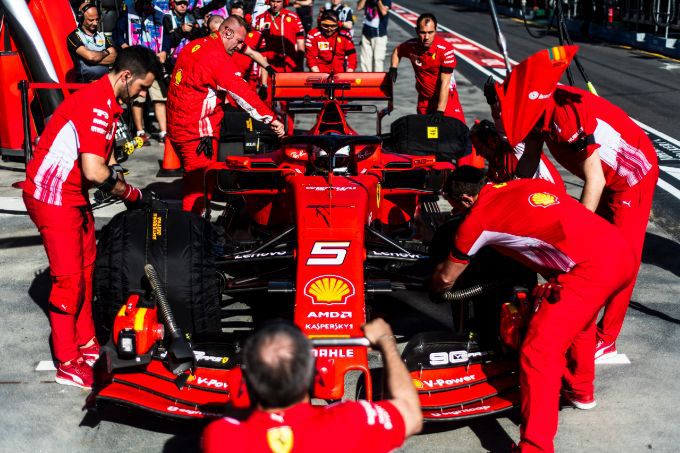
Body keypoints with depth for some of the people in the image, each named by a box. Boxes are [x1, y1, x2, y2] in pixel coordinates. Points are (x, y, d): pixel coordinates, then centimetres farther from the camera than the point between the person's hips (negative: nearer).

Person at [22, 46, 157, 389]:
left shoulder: (108, 103, 9)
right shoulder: (96, 104, -23)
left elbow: (105, 160, 14)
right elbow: (95, 172, -29)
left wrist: (126, 192, 1)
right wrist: (132, 194, -14)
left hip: (75, 195, 10)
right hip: (52, 197, -10)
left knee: (86, 270, 15)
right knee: (69, 278, -5)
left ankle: (86, 345, 27)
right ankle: (68, 364, 6)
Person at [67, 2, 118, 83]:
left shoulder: (102, 36, 16)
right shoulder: (74, 37, -1)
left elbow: (115, 57, 4)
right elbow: (90, 55, -16)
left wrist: (95, 59, -8)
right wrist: (106, 52, 2)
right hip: (86, 83, -4)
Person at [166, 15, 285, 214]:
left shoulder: (195, 46, 11)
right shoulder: (217, 57, -17)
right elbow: (242, 92, -21)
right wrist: (271, 118, -19)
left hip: (178, 124, 10)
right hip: (197, 132, -10)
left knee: (193, 181, 20)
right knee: (200, 187, -4)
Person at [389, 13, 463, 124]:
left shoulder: (445, 49, -24)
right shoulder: (411, 46, -10)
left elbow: (445, 83, -24)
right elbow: (397, 51, 17)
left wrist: (439, 111, -26)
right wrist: (393, 69, 1)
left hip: (446, 97, -4)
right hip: (424, 98, 4)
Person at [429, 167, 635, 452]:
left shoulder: (477, 218, 4)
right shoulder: (524, 185, 21)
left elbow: (446, 278, 19)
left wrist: (434, 289, 41)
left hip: (590, 268, -9)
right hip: (622, 252, 9)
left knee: (539, 353, -5)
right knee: (578, 319, 33)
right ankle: (581, 391, 50)